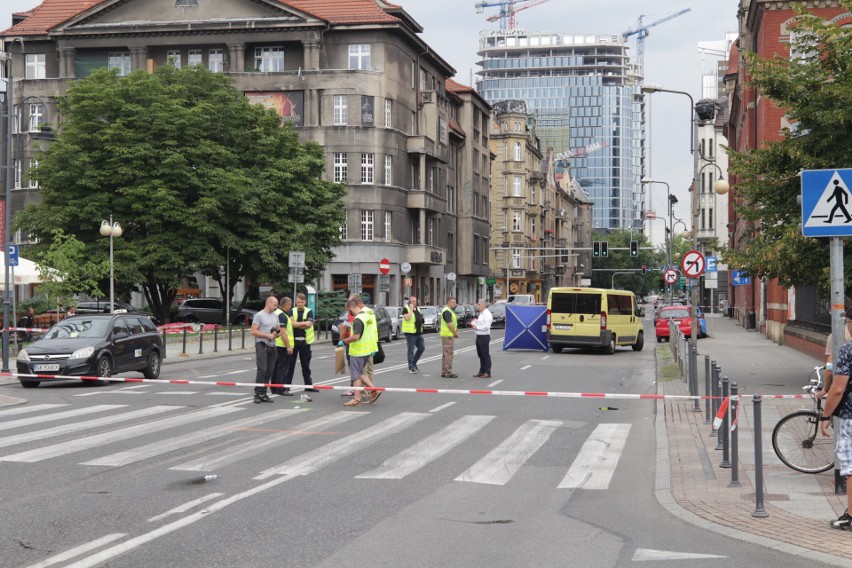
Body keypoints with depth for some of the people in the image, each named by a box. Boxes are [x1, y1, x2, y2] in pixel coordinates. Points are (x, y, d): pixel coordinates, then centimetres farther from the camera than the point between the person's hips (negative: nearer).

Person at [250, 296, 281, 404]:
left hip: (272, 346, 7)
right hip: (262, 345, -7)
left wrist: (276, 333, 0)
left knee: (269, 371, 5)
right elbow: (253, 332, -12)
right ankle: (257, 394, -11)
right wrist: (268, 335, -15)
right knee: (262, 370, -15)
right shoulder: (259, 315, -6)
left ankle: (263, 394, 10)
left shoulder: (275, 316, 17)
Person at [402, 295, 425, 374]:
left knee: (422, 348, 10)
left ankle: (414, 363, 24)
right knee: (411, 350, -3)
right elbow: (407, 317, -25)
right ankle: (411, 368, 2)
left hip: (419, 333, 8)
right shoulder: (406, 309, -8)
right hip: (410, 333, -8)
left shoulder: (417, 308, 17)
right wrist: (411, 309, -20)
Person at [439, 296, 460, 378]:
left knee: (445, 354, 13)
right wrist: (456, 334, -12)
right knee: (448, 354, -8)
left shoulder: (450, 310, 17)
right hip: (448, 335, -11)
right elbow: (450, 325, -21)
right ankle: (448, 373, -6)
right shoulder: (447, 311, -17)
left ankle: (444, 372, 18)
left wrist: (456, 332, 8)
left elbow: (453, 323, 21)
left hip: (447, 335, 11)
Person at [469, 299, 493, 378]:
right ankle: (482, 371, 21)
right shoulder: (481, 314, 16)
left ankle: (487, 373, -2)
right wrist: (474, 325, 8)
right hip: (479, 336, 10)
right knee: (480, 355, 14)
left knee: (486, 355, -5)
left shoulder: (487, 314, -13)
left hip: (484, 337, -10)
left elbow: (486, 326, -22)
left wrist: (477, 327, -17)